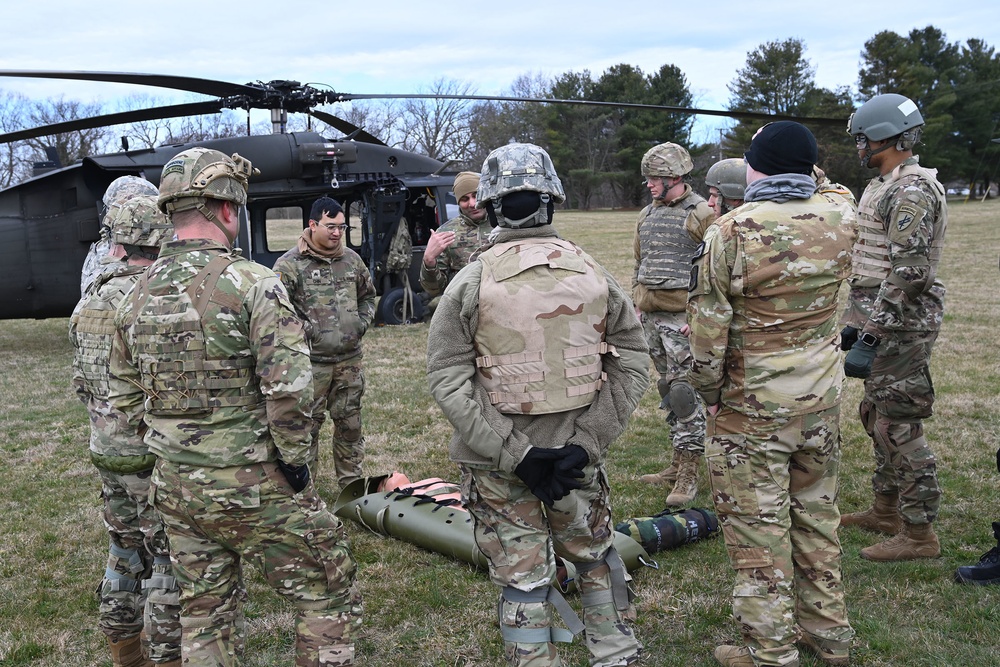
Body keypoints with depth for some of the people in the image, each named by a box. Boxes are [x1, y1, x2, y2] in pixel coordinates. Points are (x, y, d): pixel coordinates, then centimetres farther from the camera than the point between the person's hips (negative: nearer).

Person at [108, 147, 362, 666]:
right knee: (327, 595, 10)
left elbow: (124, 399, 11)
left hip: (175, 488, 7)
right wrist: (294, 459, -10)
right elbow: (289, 389, -24)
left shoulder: (135, 298, 4)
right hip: (253, 488, -6)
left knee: (204, 615, 20)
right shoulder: (252, 283, -17)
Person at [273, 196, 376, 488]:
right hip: (311, 362, -5)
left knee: (350, 423, 14)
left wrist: (363, 322, 8)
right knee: (308, 425, 1)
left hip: (349, 359, 5)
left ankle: (351, 483, 28)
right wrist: (306, 330, -14)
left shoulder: (352, 259, 9)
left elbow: (367, 295, 22)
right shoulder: (290, 264, -9)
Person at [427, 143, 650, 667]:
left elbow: (448, 381, -15)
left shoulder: (471, 282, -11)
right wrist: (585, 444, -8)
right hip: (576, 456, 3)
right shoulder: (593, 274, -3)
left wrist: (515, 454, -15)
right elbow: (631, 364, -4)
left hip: (497, 465, -2)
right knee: (595, 558, 24)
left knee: (522, 579, 10)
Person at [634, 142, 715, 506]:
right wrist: (636, 305, 17)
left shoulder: (701, 215, -9)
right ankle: (678, 462, 22)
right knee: (667, 390, 12)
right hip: (651, 316, 8)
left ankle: (688, 475, -2)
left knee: (685, 393, -8)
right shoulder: (646, 216, 14)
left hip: (684, 317, -7)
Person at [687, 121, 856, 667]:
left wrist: (709, 392, -1)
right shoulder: (840, 219, -4)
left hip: (752, 406, -5)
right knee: (816, 512, 20)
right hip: (823, 398, 6)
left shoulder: (733, 233, -18)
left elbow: (707, 329, -14)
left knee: (757, 526, 6)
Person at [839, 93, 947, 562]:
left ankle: (918, 533, 4)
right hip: (878, 320, 11)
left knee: (899, 426, -6)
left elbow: (908, 273, -25)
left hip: (901, 328, -11)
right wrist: (855, 322, 21)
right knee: (877, 416, 18)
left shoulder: (912, 192, -17)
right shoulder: (883, 186, 16)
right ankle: (886, 510, 32)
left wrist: (871, 337, -26)